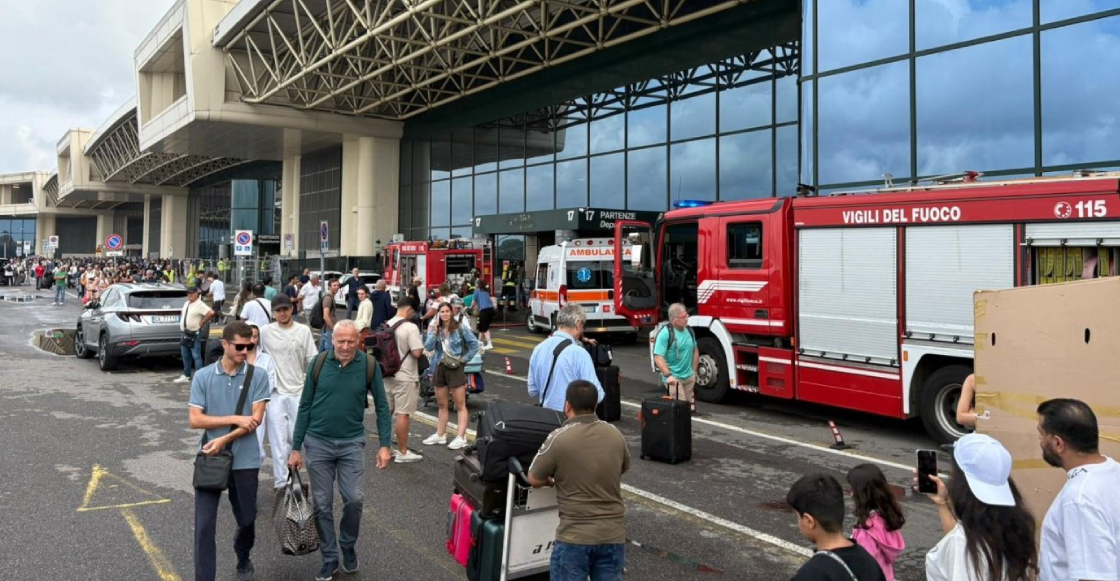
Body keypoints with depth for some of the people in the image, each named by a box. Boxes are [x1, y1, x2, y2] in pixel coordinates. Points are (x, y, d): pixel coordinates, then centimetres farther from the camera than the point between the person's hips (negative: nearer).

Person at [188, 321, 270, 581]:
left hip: (244, 460, 0)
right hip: (210, 459, 0)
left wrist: (223, 440, -17)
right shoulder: (203, 377, -1)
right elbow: (195, 420, -7)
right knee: (204, 525, -2)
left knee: (247, 520, 15)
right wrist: (235, 419, -14)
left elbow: (255, 420, -10)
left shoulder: (258, 377, -4)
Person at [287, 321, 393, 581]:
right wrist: (296, 448, 1)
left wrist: (384, 445, -7)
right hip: (318, 443, 1)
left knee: (354, 499, -6)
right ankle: (329, 558, 23)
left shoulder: (369, 365, -8)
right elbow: (305, 407, 0)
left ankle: (348, 546, 22)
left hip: (352, 443, -1)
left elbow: (381, 406, -1)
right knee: (322, 505, 6)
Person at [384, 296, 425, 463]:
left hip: (387, 375, 8)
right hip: (405, 377, -8)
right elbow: (417, 352, -21)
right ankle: (402, 452, 6)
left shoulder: (386, 325, 6)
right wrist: (421, 346, -2)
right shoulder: (411, 327, -17)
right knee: (403, 414, -1)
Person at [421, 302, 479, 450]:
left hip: (455, 368, -5)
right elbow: (428, 347, -8)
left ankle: (461, 438, -2)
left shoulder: (460, 329, -6)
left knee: (460, 405, -2)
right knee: (442, 405, 15)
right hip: (439, 368, 5)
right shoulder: (435, 329, 4)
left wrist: (465, 358, -6)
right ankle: (440, 435, 26)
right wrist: (433, 331, -17)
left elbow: (474, 344, -3)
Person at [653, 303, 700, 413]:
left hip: (689, 377, 7)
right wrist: (668, 375, -29)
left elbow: (695, 350, 19)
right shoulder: (665, 333, -17)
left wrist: (694, 370, 15)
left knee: (690, 407, 14)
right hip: (673, 378, -7)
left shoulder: (689, 330, 5)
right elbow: (658, 358, -21)